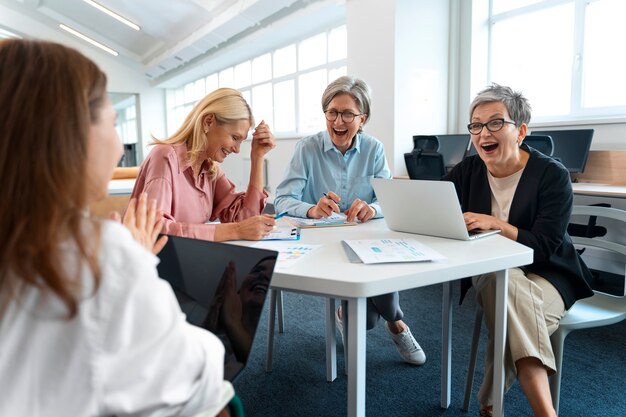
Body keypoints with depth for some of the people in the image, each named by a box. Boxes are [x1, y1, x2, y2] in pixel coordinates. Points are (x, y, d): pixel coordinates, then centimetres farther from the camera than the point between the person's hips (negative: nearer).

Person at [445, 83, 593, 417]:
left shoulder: (552, 175, -11)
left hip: (546, 275, -2)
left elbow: (544, 248, -20)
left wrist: (496, 224, -35)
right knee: (507, 285, -33)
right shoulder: (467, 171, 1)